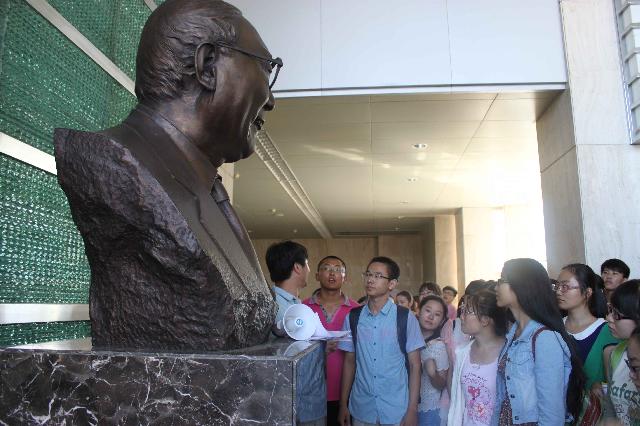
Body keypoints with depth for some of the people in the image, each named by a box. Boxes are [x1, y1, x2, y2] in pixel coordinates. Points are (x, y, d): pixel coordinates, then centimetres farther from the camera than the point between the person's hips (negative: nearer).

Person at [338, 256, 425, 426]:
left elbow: (414, 365, -5)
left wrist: (412, 409, -7)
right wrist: (343, 404, 4)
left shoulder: (406, 318, -7)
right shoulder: (352, 318, -1)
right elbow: (349, 362, 4)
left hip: (397, 411, -2)